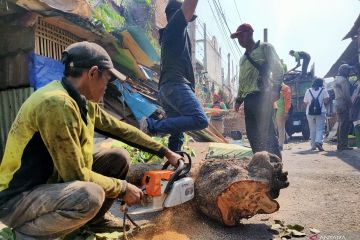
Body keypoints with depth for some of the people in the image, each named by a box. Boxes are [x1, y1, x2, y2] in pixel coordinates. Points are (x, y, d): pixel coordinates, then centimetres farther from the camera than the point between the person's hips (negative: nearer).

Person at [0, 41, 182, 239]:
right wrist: (122, 188, -13)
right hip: (16, 199, -9)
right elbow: (77, 175, -27)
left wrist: (165, 152, 8)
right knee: (90, 196, -35)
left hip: (56, 180, 9)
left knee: (119, 158, 2)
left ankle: (95, 218, 20)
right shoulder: (57, 104, -29)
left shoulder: (84, 102, 0)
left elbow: (122, 129, 6)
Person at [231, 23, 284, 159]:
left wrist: (275, 88, -17)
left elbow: (277, 68, -4)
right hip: (248, 99, 7)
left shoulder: (265, 48, 7)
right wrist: (239, 99, 20)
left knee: (267, 132, -11)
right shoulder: (243, 58, 27)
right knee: (252, 134, 5)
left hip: (262, 96, -7)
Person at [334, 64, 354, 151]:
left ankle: (340, 144, 16)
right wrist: (350, 103, -10)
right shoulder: (343, 79, -11)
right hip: (344, 105, -10)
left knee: (341, 125, 12)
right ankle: (343, 145, -10)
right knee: (345, 125, -10)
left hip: (338, 105, 10)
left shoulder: (337, 79, 20)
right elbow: (346, 94, -17)